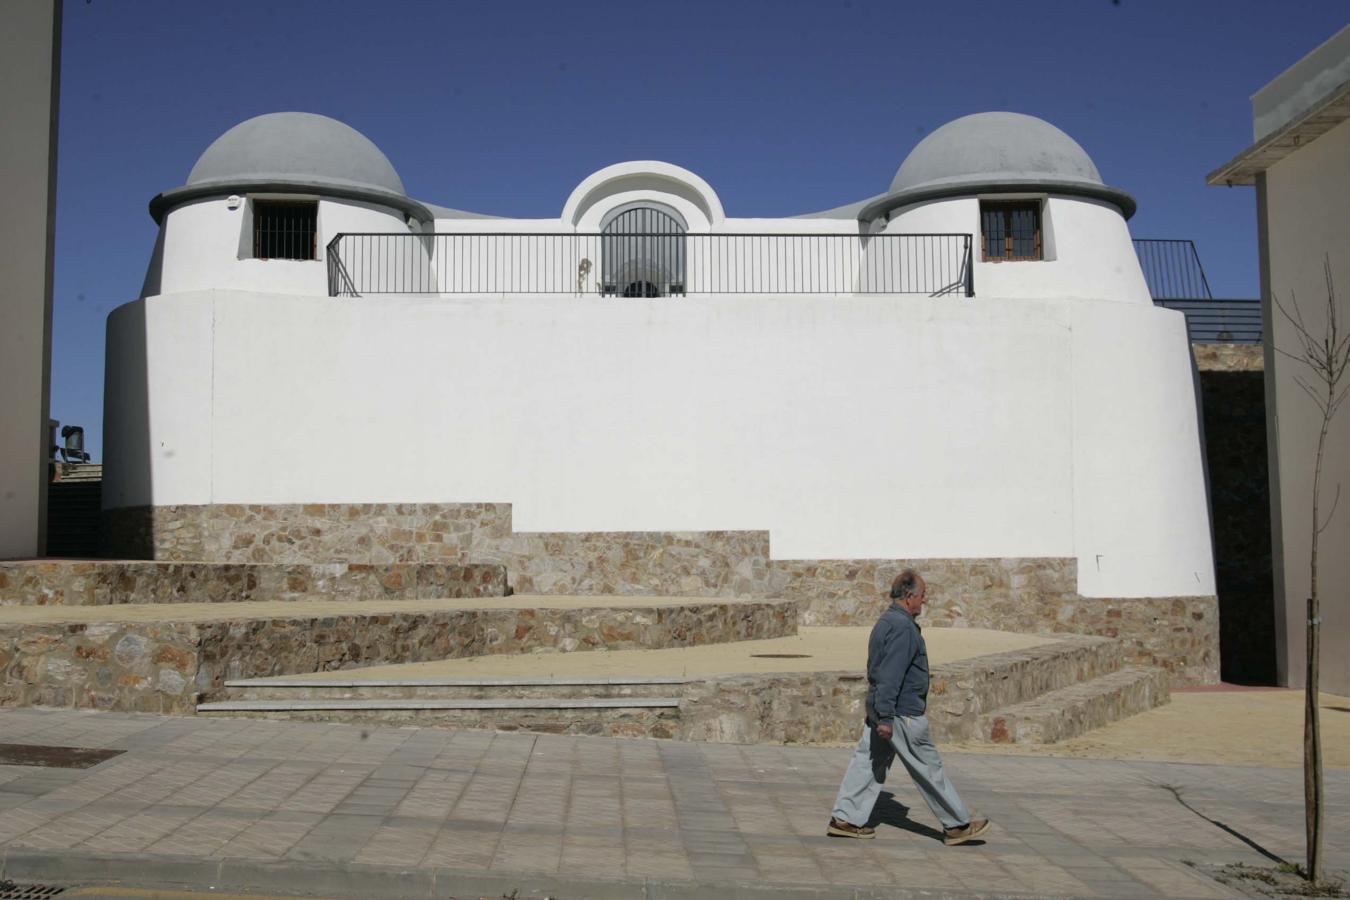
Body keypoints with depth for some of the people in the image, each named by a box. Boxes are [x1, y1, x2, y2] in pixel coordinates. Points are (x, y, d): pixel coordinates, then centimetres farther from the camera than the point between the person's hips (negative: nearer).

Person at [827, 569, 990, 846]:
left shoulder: (886, 621, 13)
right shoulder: (902, 627, -19)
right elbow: (890, 675, -25)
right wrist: (885, 717, -26)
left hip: (880, 709, 10)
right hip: (902, 712, -10)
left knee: (867, 761, 10)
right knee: (928, 768, 1)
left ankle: (845, 819, 10)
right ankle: (958, 825, 12)